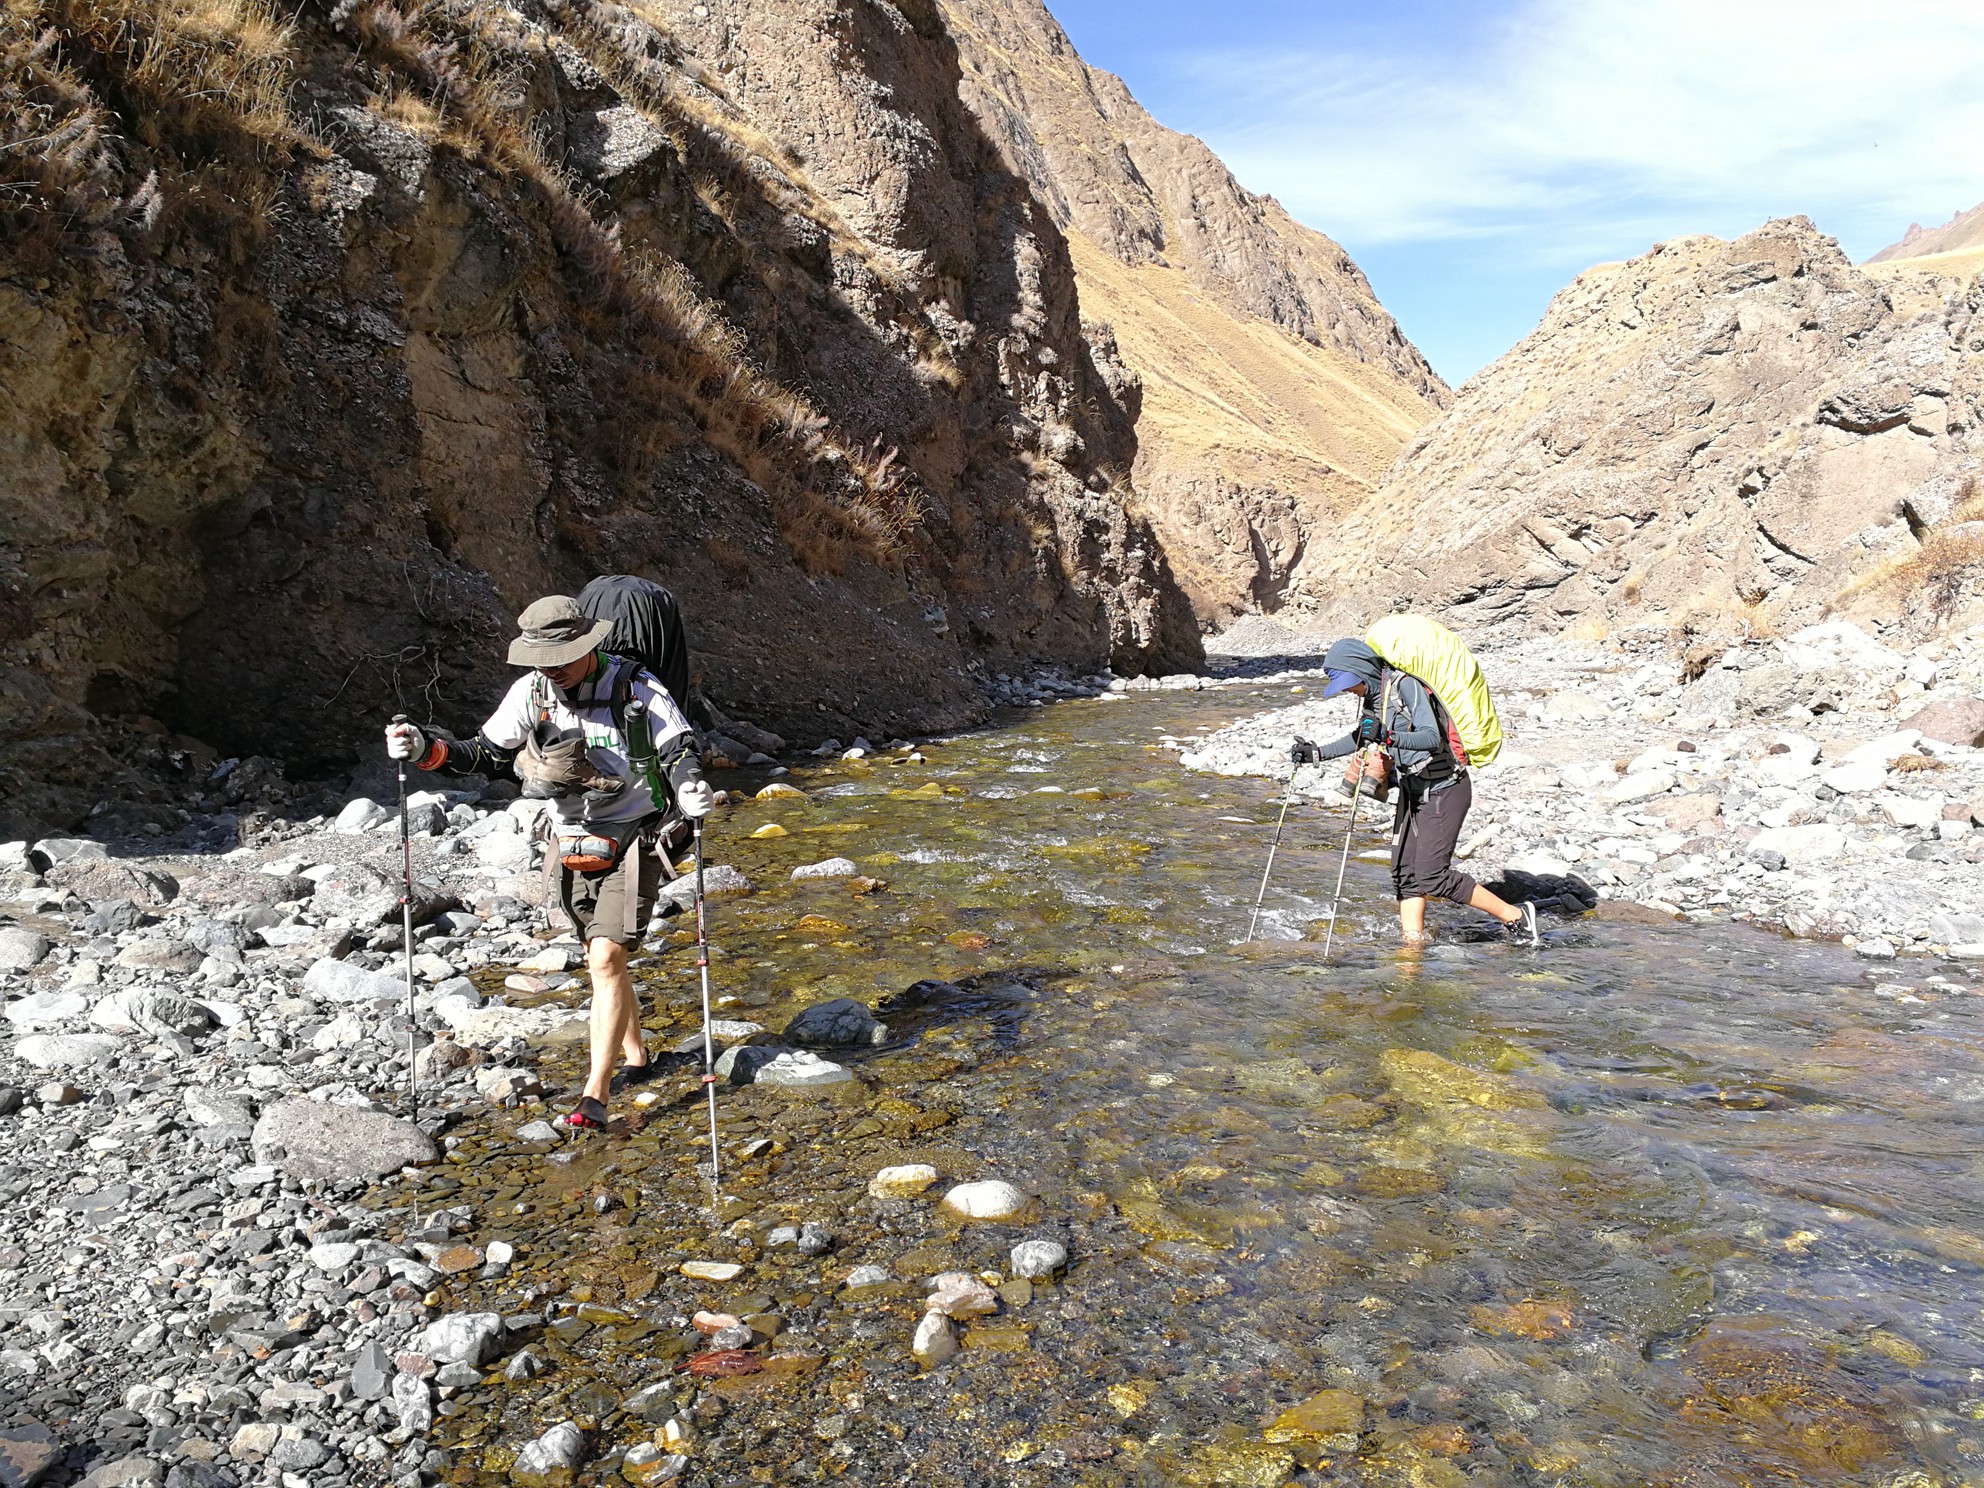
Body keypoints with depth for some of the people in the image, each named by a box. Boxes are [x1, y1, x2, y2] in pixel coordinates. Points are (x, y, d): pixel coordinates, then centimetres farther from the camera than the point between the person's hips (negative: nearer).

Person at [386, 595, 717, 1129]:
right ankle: (635, 1056, 37)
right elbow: (485, 755, 4)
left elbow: (680, 753, -14)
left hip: (634, 846, -5)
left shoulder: (636, 690, -15)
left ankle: (594, 1095, -12)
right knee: (603, 961, 16)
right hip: (573, 850, 5)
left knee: (606, 960, -15)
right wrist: (426, 748, -12)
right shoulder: (530, 693, -3)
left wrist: (691, 792, -36)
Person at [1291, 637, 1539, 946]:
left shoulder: (1406, 685, -20)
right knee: (1405, 873, 7)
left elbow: (1433, 738, -29)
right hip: (1414, 790, 9)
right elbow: (1361, 738, 23)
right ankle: (1412, 943, 13)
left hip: (1445, 790, -9)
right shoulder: (1374, 692, 7)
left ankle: (1515, 916, 1)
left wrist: (1389, 736, -44)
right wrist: (1317, 753, 15)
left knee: (1432, 876, -12)